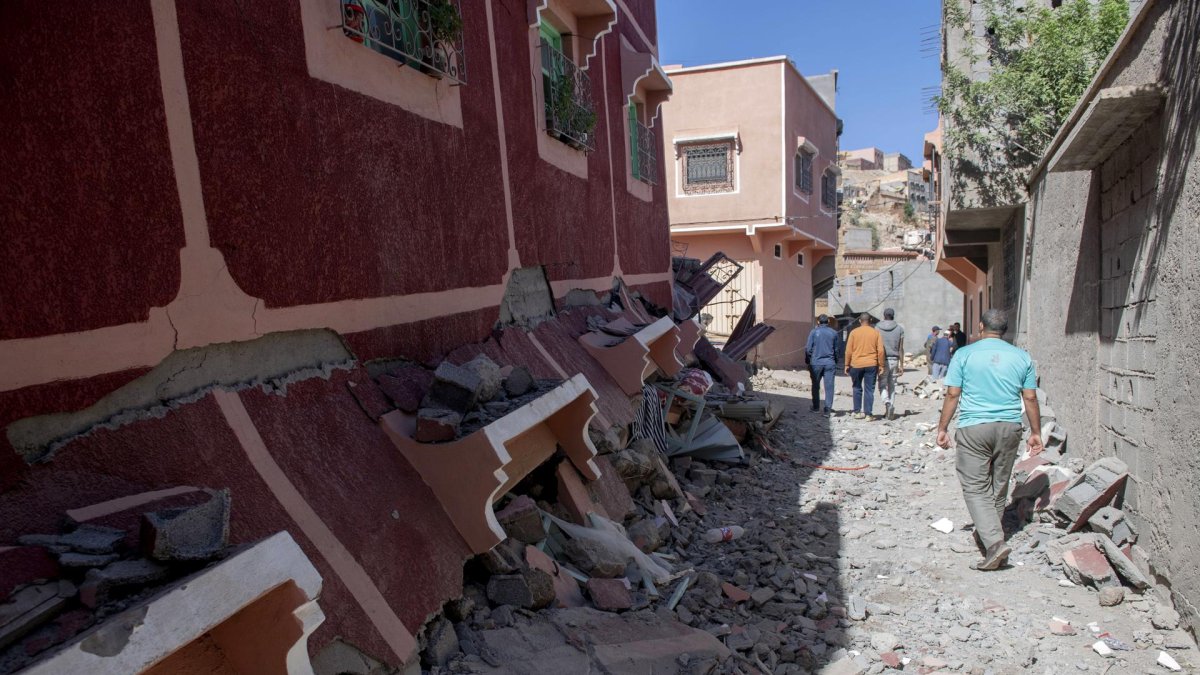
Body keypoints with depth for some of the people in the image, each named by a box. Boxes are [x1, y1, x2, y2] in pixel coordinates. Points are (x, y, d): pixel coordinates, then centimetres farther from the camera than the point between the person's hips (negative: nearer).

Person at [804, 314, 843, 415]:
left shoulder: (814, 332, -2)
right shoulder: (834, 333, 3)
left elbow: (808, 348, -3)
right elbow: (837, 349, 9)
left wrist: (808, 361, 8)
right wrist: (835, 361, 21)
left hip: (816, 363, -1)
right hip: (830, 363, 1)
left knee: (815, 386, 13)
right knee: (829, 386, 0)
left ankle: (816, 406, 22)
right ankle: (827, 408, -5)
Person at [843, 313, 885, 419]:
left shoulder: (854, 332, 0)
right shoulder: (876, 333, 2)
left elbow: (849, 350, -3)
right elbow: (880, 351, -2)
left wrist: (847, 365, 4)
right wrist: (881, 365, 4)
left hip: (856, 364, 0)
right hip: (871, 365, 0)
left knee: (857, 388, 13)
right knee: (869, 390, 3)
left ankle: (858, 412, 14)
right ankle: (868, 414, 1)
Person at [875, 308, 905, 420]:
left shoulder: (877, 328, -2)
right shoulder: (899, 328, 2)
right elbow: (901, 349, 2)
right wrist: (901, 365, 6)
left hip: (883, 360, -2)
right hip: (894, 360, 2)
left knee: (882, 385, 6)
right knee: (892, 386, 10)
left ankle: (887, 403, -21)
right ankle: (891, 412, 10)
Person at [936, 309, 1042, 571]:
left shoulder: (964, 354, -4)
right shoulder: (1022, 357, 5)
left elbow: (953, 395, -5)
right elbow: (1030, 398, 7)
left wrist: (942, 428, 2)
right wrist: (1036, 432, 16)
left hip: (973, 428, -4)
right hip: (1009, 428, 4)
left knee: (975, 488, -1)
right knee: (999, 487, 17)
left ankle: (995, 542, -15)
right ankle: (987, 532, 31)